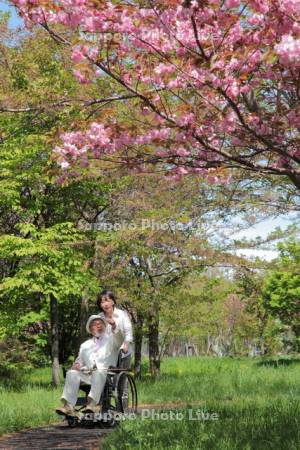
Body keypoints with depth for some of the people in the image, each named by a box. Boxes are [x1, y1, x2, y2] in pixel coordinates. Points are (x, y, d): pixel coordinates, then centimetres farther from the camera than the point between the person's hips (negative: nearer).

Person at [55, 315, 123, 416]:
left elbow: (119, 339, -3)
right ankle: (68, 405, -38)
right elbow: (80, 359, 29)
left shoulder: (110, 339, 20)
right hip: (87, 374, 3)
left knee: (98, 372, -38)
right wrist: (77, 364, 2)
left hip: (105, 373, -3)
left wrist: (114, 326, -24)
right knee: (72, 373, -25)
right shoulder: (85, 345, 31)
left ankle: (92, 403, -52)